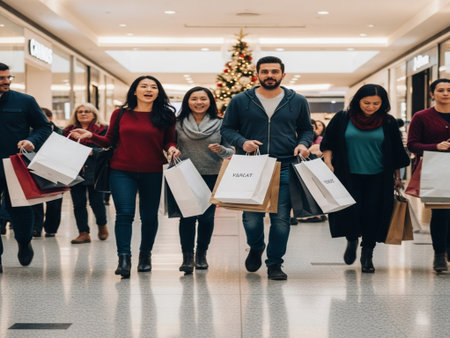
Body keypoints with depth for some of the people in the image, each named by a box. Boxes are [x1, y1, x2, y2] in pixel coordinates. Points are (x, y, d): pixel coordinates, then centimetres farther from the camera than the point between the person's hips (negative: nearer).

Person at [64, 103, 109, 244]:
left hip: (94, 173, -4)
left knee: (96, 202, 2)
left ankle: (102, 225, 29)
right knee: (78, 204, 3)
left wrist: (91, 151, -22)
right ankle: (83, 233, 10)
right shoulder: (69, 131, 14)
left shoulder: (102, 130, 1)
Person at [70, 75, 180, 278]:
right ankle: (124, 258, -8)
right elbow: (109, 141, 11)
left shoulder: (165, 116, 4)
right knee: (124, 213, -11)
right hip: (122, 171, -1)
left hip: (152, 172, 1)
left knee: (149, 216, 9)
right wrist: (91, 136, -4)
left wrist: (171, 148, -12)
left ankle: (145, 254, 29)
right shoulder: (120, 114, 5)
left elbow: (168, 141, 10)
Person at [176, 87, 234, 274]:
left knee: (207, 216, 3)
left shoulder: (220, 124, 3)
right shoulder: (178, 124, 3)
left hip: (212, 177, 0)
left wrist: (221, 150, -15)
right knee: (187, 215, -5)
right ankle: (187, 256, 2)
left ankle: (201, 254, 20)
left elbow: (231, 151, 6)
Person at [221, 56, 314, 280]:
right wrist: (242, 142, -10)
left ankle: (275, 264, 15)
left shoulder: (298, 102, 9)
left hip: (285, 169, 1)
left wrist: (303, 144, -3)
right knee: (251, 218, 1)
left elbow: (306, 129, 19)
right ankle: (256, 248, 33)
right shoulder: (240, 101, 6)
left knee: (281, 218, -1)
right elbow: (227, 129, 10)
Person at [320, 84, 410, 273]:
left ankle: (367, 254, 15)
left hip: (378, 178, 1)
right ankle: (352, 240, 24)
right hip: (349, 177, 0)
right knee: (350, 210, -8)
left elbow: (396, 152, 9)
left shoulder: (388, 123, 3)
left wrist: (397, 177, 10)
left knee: (373, 213, -3)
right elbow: (328, 143, 8)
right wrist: (328, 163, -5)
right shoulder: (342, 119, 1)